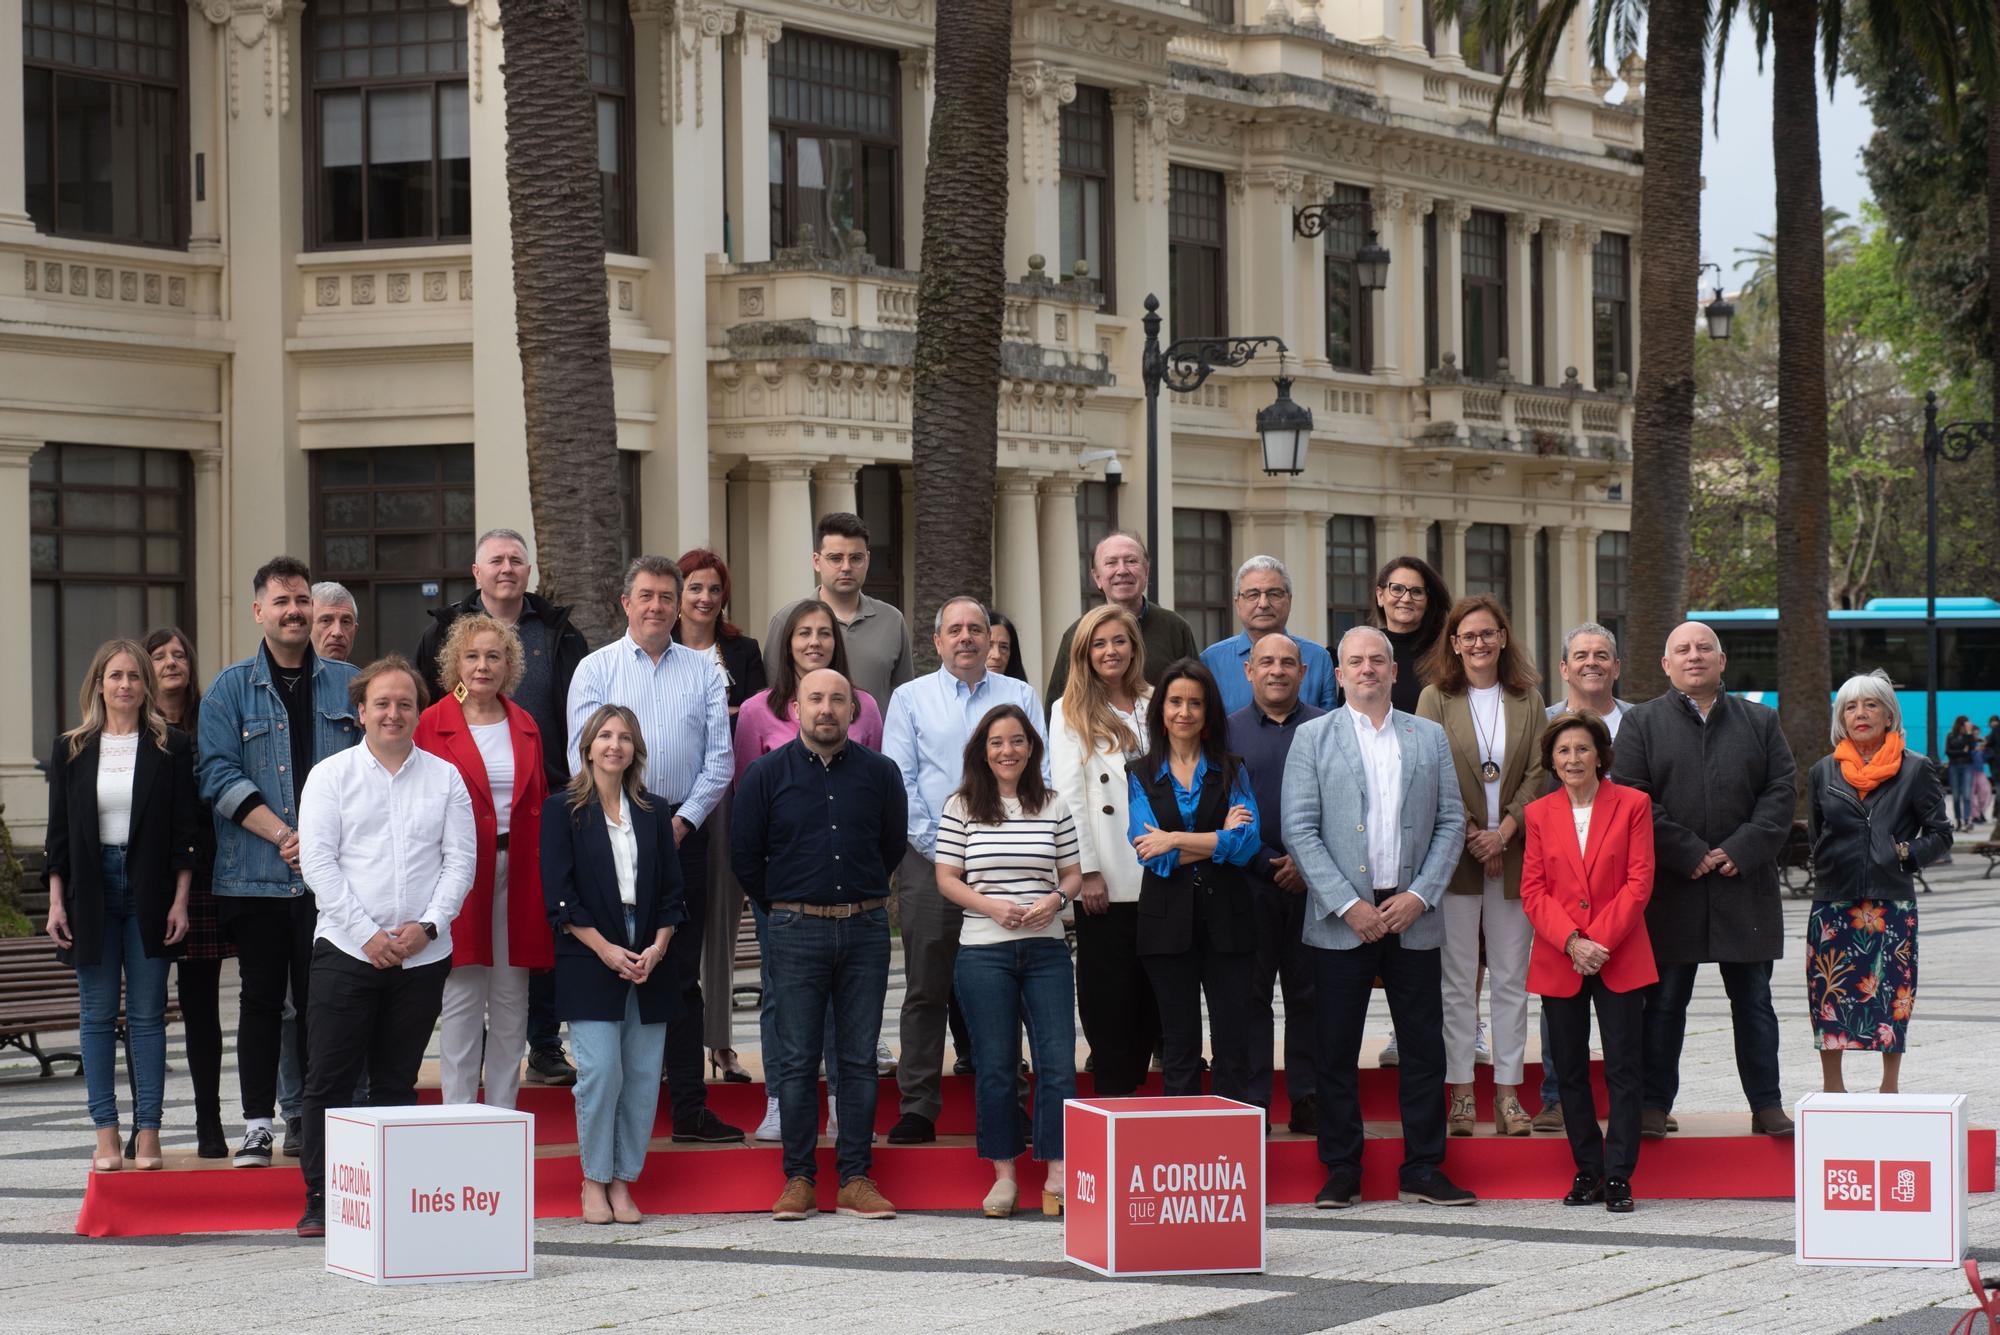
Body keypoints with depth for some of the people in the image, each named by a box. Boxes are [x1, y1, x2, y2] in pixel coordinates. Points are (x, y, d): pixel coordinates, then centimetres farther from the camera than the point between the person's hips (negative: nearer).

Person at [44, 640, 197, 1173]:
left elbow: (184, 830, 1)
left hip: (148, 891, -1)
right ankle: (106, 1133, 5)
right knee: (97, 1014, 2)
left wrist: (180, 902, -5)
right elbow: (59, 832, 8)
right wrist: (56, 903, 2)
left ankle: (147, 1133, 1)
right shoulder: (71, 750, 7)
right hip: (92, 888, 2)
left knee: (148, 1014, -1)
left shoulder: (171, 748, 2)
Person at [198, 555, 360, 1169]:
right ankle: (258, 1125, 9)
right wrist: (282, 833, -14)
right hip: (256, 875, 0)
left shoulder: (347, 684, 10)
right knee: (262, 998, 4)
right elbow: (219, 775, -3)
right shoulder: (231, 689, 6)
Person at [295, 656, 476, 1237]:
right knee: (329, 1079, -4)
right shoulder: (330, 776, 3)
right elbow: (318, 862, -4)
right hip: (347, 949, -2)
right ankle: (319, 1199, 1)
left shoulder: (445, 778, 9)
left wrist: (427, 925, -10)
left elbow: (460, 861, 5)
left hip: (424, 953, 2)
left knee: (397, 1081, 7)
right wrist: (367, 934, -11)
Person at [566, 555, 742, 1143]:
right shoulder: (596, 669, 3)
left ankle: (690, 1109, 7)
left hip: (684, 829, 2)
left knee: (682, 973, 5)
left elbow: (719, 758, 6)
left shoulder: (703, 671, 10)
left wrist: (683, 820, -6)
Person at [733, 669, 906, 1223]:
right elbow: (744, 854, 9)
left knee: (859, 1058, 4)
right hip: (795, 933, -1)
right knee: (796, 1060, 0)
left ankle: (856, 1180, 7)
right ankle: (798, 1180, 5)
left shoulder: (879, 773, 5)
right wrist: (783, 908, 11)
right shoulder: (766, 775, 1)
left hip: (865, 929, 1)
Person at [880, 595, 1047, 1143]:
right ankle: (918, 1108, 3)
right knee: (926, 989, 0)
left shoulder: (1021, 697, 10)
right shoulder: (910, 698, 8)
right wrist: (939, 849, -8)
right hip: (929, 865, -1)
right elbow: (899, 783, 1)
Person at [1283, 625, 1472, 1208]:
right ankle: (1342, 1173, 9)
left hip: (1412, 915, 2)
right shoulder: (1313, 738, 4)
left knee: (1425, 1045, 3)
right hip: (1341, 919, -2)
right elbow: (1299, 831, -3)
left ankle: (1423, 1170, 11)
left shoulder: (1429, 738, 11)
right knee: (1337, 1049, 1)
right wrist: (1349, 905, -11)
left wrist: (1419, 896, -5)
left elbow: (1451, 822, 8)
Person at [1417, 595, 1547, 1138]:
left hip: (1512, 852, 2)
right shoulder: (1435, 699, 3)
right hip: (1454, 857, -2)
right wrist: (1471, 835, -10)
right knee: (1457, 979, 0)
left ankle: (1508, 1092, 7)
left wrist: (1504, 830, -10)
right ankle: (1459, 1093, 4)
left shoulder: (1527, 701, 9)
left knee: (1512, 977, 3)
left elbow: (1538, 773, 3)